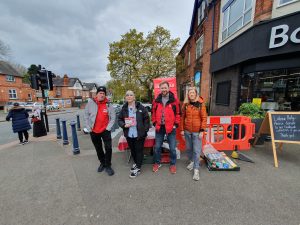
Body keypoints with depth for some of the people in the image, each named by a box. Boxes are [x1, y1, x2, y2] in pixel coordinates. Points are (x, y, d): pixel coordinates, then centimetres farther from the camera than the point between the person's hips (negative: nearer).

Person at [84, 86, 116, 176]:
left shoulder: (108, 105, -7)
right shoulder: (90, 103, -5)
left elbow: (113, 117, -4)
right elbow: (86, 116, 1)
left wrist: (108, 128, -10)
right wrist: (89, 128, -3)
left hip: (105, 130, -1)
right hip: (94, 131, 2)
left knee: (108, 148, -3)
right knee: (98, 149, 17)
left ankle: (108, 165, 18)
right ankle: (102, 163, 39)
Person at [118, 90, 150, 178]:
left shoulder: (141, 107, -6)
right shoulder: (124, 108, 4)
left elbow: (146, 119, -4)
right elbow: (119, 119, 9)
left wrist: (145, 130, -9)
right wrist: (124, 125, -10)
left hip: (139, 134, -4)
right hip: (129, 134, 4)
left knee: (139, 150, 6)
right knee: (132, 150, 20)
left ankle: (138, 168, 23)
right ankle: (136, 163, 43)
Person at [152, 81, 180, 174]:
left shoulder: (174, 100, -4)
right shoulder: (156, 101, 3)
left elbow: (178, 113, -1)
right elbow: (153, 113, 10)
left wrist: (176, 124, -5)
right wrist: (155, 123, 3)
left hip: (171, 127, -2)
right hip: (159, 127, 3)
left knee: (172, 148, 9)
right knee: (157, 147, 13)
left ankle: (173, 164, 32)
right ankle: (157, 163, 34)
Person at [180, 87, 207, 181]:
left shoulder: (201, 104, -6)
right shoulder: (185, 104, 1)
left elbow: (204, 118, -6)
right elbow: (182, 117, 4)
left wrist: (202, 131, -11)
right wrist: (182, 129, 3)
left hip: (197, 131, -3)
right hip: (187, 131, 3)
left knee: (197, 150, 2)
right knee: (188, 148, 17)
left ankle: (196, 169, 16)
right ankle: (191, 161, 42)